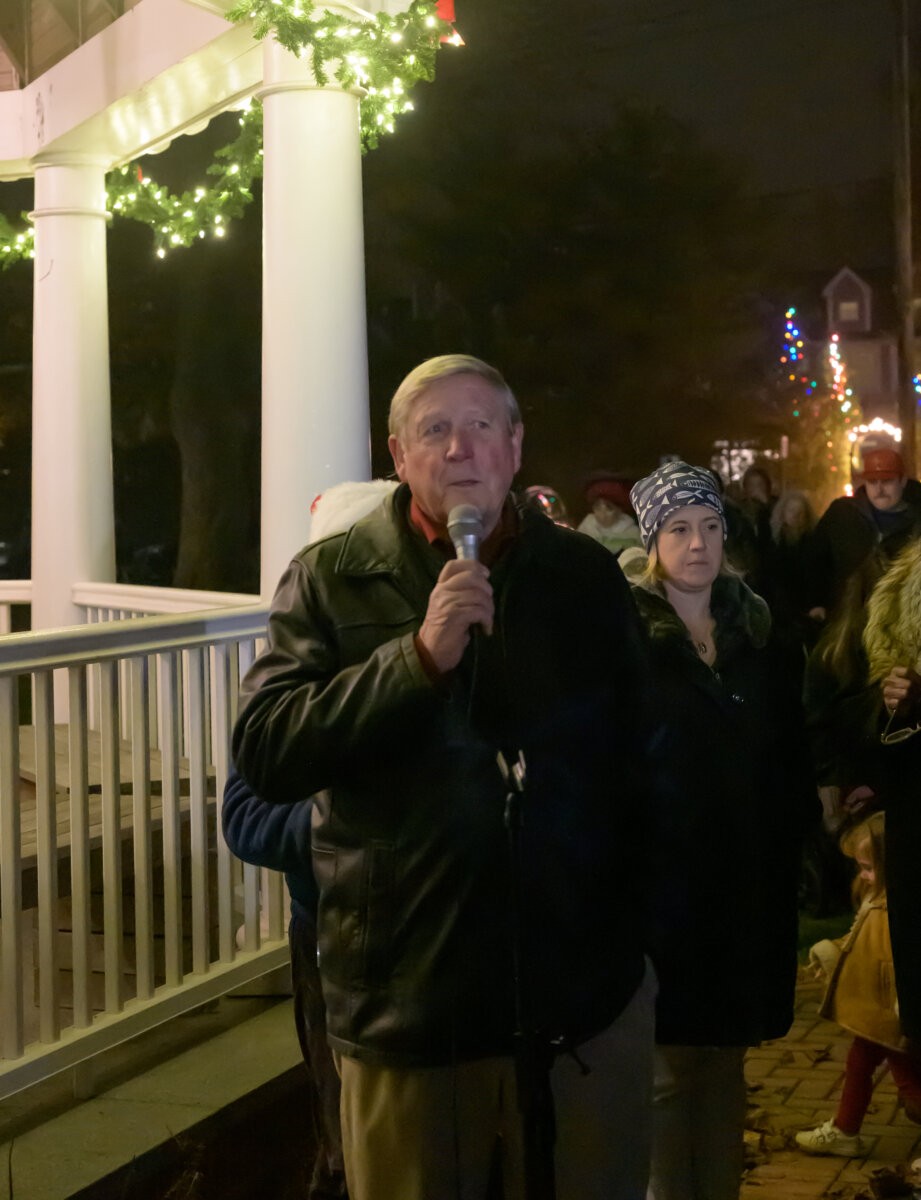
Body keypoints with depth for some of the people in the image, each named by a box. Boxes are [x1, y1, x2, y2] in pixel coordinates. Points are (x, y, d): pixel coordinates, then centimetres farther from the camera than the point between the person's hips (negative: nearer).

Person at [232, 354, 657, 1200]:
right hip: (407, 999, -1)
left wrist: (638, 925, 7)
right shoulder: (329, 579, -1)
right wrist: (421, 654, -21)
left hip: (588, 997, 2)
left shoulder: (586, 575, 5)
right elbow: (265, 755, -12)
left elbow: (641, 758, 10)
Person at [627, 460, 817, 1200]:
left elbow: (788, 752, 12)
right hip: (660, 879, -5)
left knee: (726, 1056, 16)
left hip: (747, 877, 5)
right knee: (667, 1065, 3)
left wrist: (794, 836, 4)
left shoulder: (755, 629, 9)